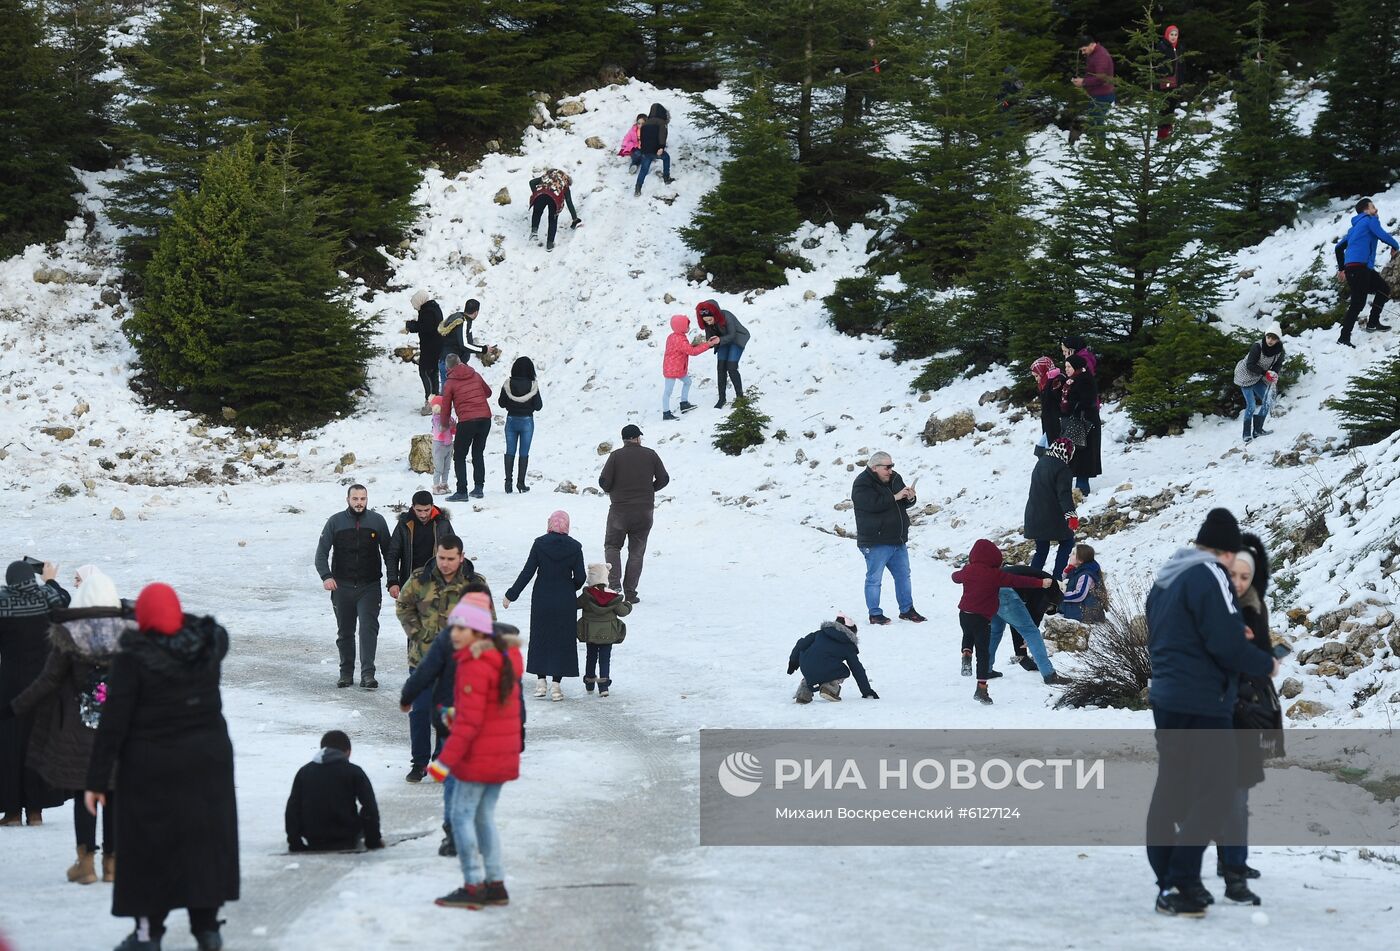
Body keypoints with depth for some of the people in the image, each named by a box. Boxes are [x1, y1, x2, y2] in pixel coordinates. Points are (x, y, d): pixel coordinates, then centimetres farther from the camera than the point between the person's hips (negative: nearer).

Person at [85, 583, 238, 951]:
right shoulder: (209, 644, -3)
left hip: (153, 767, -4)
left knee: (151, 845, 7)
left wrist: (97, 779, -9)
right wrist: (177, 619, 32)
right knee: (206, 838, 13)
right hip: (208, 757, 4)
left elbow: (113, 723, -15)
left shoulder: (133, 659, -15)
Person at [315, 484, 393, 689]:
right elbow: (322, 552, 1)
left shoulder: (377, 521, 3)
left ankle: (367, 674, -17)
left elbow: (388, 552, 9)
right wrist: (326, 576, -15)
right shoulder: (335, 522, 1)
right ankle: (346, 673, 20)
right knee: (344, 632, 10)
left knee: (369, 629, -14)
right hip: (342, 587, 1)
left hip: (369, 587, -1)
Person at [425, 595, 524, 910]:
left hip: (478, 755, -9)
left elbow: (469, 721, -21)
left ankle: (473, 886, -2)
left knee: (461, 815, -2)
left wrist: (446, 760, -21)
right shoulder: (505, 662, 12)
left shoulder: (474, 666, -17)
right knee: (484, 816, 15)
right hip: (503, 755, 9)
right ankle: (496, 884, 15)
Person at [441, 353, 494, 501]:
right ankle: (479, 488, 15)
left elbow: (445, 407, 4)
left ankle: (462, 491, -5)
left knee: (459, 456, 4)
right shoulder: (475, 375, 10)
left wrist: (444, 424, 20)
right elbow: (488, 392, 24)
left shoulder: (450, 383, -1)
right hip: (485, 418, 5)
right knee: (478, 454, 19)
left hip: (466, 421, -5)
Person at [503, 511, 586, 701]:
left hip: (541, 601, 0)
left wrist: (511, 595, -1)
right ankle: (556, 684, 2)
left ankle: (541, 680, 11)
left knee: (540, 637, 13)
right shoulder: (574, 547, -7)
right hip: (565, 603, 0)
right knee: (562, 640, 6)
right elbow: (580, 577, -7)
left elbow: (527, 572, -8)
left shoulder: (540, 544, -7)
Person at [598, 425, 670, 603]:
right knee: (637, 551, 9)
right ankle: (630, 592, 5)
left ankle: (614, 584, -6)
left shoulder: (615, 456, -6)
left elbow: (603, 481, -10)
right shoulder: (650, 455, 0)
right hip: (645, 510, 2)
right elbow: (664, 478, 4)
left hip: (620, 510, -2)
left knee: (612, 546, 14)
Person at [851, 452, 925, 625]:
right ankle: (875, 614, 9)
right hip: (875, 543, -8)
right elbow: (873, 504, -28)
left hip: (898, 540, 8)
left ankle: (907, 610, 27)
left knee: (903, 575, 15)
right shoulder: (862, 484, -14)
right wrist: (895, 497, -24)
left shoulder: (895, 479, 10)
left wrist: (910, 498, -7)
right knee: (874, 579, 1)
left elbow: (904, 504, 16)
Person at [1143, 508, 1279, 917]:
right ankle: (1179, 885, -12)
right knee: (1213, 790, -6)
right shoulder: (1209, 575, -14)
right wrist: (1266, 665, -5)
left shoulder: (1164, 577, 15)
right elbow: (1226, 643, -20)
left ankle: (1168, 881, 16)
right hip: (1202, 703, -9)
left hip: (1166, 697, 9)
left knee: (1170, 789, 12)